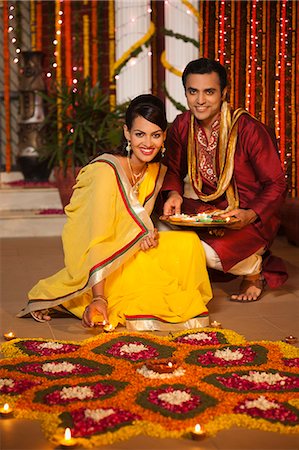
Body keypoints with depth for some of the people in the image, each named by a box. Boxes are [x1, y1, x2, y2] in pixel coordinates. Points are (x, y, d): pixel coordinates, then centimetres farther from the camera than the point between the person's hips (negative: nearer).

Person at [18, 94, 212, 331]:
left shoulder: (158, 171, 0)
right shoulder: (106, 172, -23)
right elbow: (98, 241, -27)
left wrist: (149, 234, -12)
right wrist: (98, 299, -34)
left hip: (130, 252, 7)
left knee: (188, 242, -13)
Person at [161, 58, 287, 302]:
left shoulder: (249, 130, -21)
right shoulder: (182, 125, -5)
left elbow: (276, 185, -15)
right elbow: (173, 169, 9)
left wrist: (250, 215, -31)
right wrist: (174, 194, -13)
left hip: (252, 219, -5)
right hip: (207, 208, 6)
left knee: (206, 252, -29)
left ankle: (254, 269, 5)